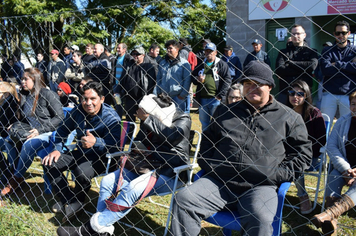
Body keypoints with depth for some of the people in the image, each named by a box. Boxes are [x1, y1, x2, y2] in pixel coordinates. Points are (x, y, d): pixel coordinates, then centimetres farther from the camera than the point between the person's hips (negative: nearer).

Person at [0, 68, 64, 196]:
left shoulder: (48, 95, -11)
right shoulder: (24, 95, 11)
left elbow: (59, 117, -15)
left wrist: (40, 130, -19)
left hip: (46, 133, -7)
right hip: (28, 132, 7)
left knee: (28, 145, -32)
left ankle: (16, 179, -13)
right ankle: (18, 174, -8)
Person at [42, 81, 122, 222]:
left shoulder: (111, 118, -19)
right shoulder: (77, 111, -1)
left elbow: (114, 147, -26)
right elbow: (62, 130, 14)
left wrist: (95, 142, -42)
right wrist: (57, 149, 1)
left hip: (101, 158, -7)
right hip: (80, 154, 7)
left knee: (81, 172, -36)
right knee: (48, 162, -8)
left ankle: (77, 202, -3)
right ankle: (68, 200, -1)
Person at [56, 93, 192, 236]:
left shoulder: (183, 120, -12)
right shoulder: (148, 122, 5)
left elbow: (172, 136, -33)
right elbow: (138, 144, 20)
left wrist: (147, 118, -27)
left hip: (171, 174, -7)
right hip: (145, 167, 8)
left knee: (132, 189, -29)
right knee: (107, 181, -3)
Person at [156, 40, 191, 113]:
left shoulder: (184, 63, -2)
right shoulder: (162, 63, 14)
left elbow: (187, 80, -5)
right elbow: (158, 78, 19)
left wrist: (183, 94, -10)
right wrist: (159, 92, 10)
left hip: (179, 97, -5)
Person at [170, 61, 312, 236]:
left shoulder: (289, 117, 13)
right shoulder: (225, 112, 21)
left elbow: (303, 152, 11)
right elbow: (207, 140, 29)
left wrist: (279, 175, -2)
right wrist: (206, 164, 10)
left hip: (260, 187, -2)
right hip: (219, 181, 3)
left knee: (259, 220, -32)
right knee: (183, 200, -18)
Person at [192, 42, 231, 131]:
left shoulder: (222, 64, 2)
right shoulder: (201, 65, 16)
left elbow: (227, 80, -5)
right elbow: (192, 77, 22)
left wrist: (220, 95, -13)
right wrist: (197, 80, -3)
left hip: (215, 100, -5)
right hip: (202, 99, 5)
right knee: (204, 122, 13)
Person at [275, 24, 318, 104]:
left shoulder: (311, 52, 14)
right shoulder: (283, 52, 14)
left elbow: (312, 66, -8)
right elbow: (278, 70, -4)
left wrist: (290, 62, -3)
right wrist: (301, 70, -7)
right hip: (285, 91, 1)